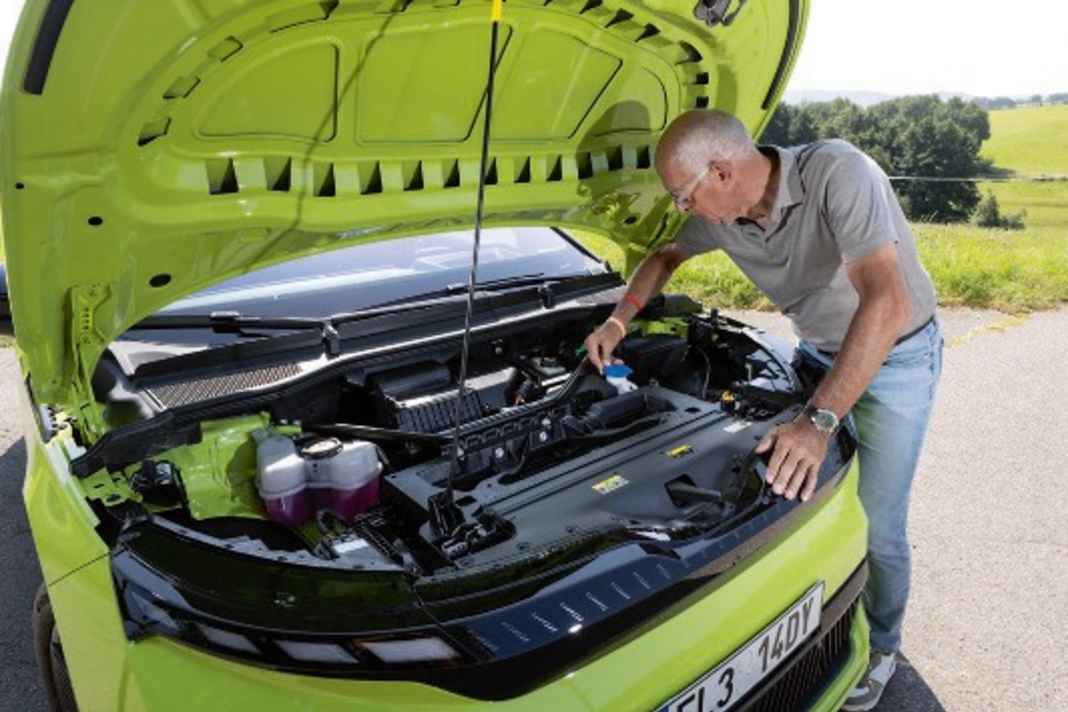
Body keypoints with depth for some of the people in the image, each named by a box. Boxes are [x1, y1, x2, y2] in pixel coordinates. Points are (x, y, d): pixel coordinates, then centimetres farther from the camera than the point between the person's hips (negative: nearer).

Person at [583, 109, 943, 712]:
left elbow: (887, 302, -41)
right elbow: (666, 257, 10)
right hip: (819, 351, 6)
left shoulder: (836, 173, -33)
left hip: (896, 355, -6)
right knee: (799, 492, 7)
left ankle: (880, 646, 25)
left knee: (876, 527, -3)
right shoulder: (721, 214, -12)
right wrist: (620, 320, -6)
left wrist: (819, 419, -45)